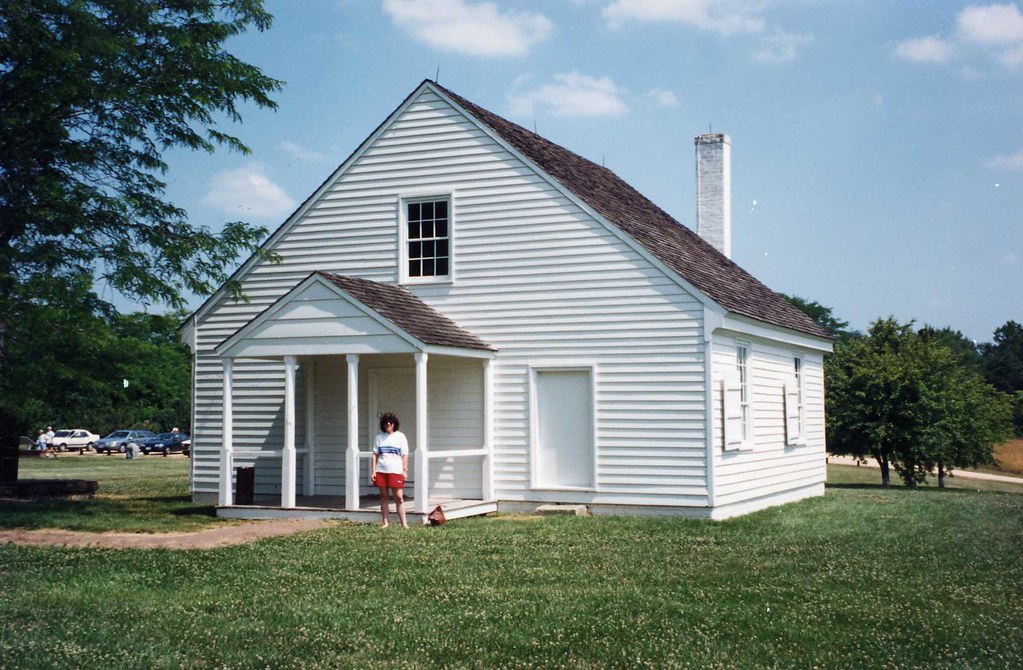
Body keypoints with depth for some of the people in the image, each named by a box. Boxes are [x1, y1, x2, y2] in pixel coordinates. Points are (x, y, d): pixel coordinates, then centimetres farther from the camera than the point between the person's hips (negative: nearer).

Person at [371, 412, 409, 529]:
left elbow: (405, 455, 3)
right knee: (384, 496, 6)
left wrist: (405, 470, -4)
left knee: (399, 497, -6)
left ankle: (404, 523, -4)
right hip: (381, 471, 3)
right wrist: (373, 470, 2)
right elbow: (375, 454, 10)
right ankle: (385, 522, 11)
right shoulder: (379, 437, 11)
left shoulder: (400, 436, 5)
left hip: (396, 471, -3)